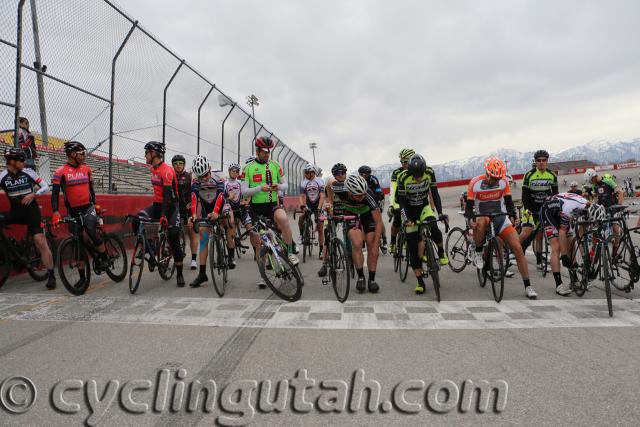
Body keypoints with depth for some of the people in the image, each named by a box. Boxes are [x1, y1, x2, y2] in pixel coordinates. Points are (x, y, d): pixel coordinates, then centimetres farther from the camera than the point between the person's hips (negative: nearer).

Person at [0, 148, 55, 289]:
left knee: (40, 241, -13)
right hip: (16, 211, 2)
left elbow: (46, 187, -1)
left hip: (32, 210, -2)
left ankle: (51, 275, -7)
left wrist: (33, 194, -17)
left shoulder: (28, 172, -3)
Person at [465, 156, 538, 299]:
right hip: (482, 217, -3)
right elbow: (468, 207, -11)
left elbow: (509, 202, 2)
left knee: (518, 248, -9)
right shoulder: (475, 183, -13)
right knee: (482, 221, -41)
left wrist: (514, 216, -18)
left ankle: (528, 286, 2)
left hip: (501, 219, 3)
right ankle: (477, 252, -17)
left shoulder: (503, 182, -5)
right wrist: (471, 219, -32)